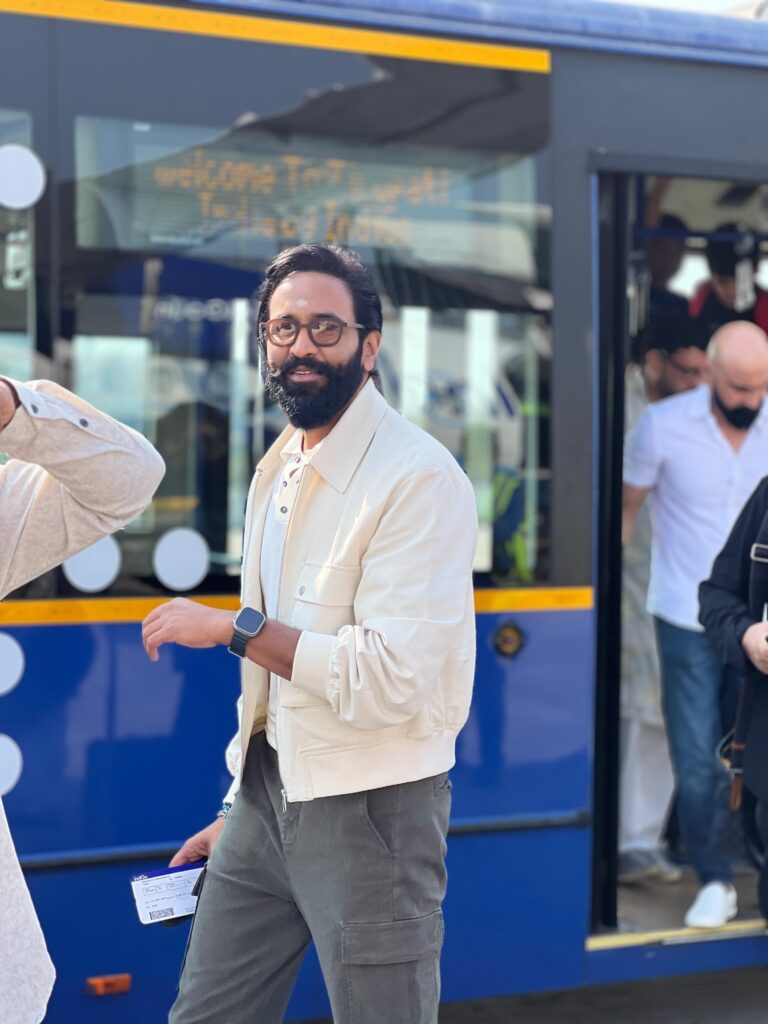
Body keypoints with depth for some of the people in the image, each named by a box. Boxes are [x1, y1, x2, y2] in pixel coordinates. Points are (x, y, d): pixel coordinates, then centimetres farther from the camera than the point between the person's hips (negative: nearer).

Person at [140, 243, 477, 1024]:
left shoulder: (419, 477, -16)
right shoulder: (277, 469, 10)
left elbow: (393, 680, -25)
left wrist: (237, 628, -21)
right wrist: (242, 808, 17)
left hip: (369, 809, -8)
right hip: (271, 794, 8)